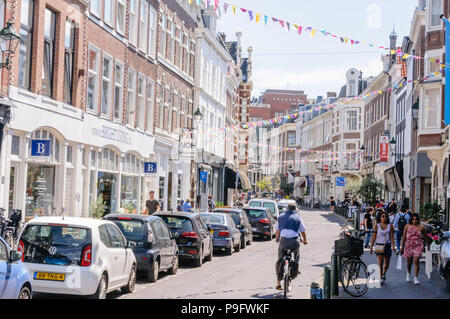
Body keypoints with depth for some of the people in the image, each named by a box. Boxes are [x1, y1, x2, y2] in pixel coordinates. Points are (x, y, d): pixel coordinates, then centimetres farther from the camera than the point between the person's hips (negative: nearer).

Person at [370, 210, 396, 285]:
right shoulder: (377, 226, 2)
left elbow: (391, 236, 1)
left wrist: (393, 246, -10)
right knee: (380, 262, -11)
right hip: (379, 245, -2)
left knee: (386, 263, 10)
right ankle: (381, 278, -5)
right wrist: (371, 247, 3)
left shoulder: (390, 226, 4)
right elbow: (374, 237, 5)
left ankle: (384, 274, 35)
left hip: (387, 245, 2)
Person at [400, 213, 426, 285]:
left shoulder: (421, 227, 0)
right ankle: (408, 274, 39)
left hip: (418, 246, -1)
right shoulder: (407, 226, 3)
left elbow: (425, 237, 12)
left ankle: (416, 278, -7)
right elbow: (404, 237, 7)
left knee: (416, 261, -12)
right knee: (409, 262, 11)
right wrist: (402, 247, 8)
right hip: (409, 245, 1)